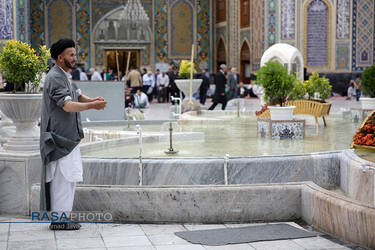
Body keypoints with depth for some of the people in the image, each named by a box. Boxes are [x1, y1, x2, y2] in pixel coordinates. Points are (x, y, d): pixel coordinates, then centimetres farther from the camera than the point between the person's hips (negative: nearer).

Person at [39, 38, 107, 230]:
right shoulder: (55, 78, -15)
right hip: (60, 137, -10)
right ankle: (59, 220, -1)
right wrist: (92, 106, -30)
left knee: (68, 177, 13)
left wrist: (93, 100, -5)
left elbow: (78, 96, 15)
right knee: (62, 178, -7)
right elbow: (67, 105, -25)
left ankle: (63, 217, 20)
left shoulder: (65, 76, 17)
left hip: (68, 136, 10)